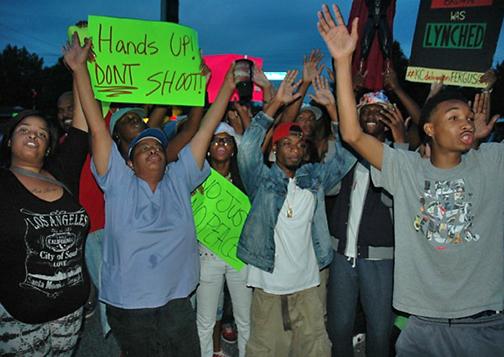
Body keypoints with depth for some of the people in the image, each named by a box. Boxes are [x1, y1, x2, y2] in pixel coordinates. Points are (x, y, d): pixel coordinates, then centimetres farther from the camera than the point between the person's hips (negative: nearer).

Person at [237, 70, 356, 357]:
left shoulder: (315, 177, 6)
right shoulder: (262, 179, -3)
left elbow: (347, 154, 0)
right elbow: (248, 147, -16)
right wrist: (276, 103, -19)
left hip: (307, 284, 3)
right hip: (268, 283, -2)